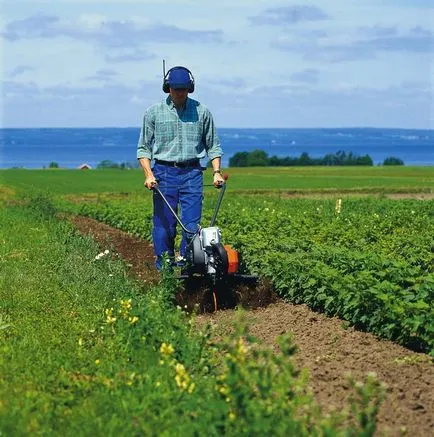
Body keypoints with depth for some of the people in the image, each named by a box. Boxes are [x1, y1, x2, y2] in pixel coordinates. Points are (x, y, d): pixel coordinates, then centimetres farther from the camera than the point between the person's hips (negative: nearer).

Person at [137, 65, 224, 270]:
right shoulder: (153, 112, 3)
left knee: (192, 226, -4)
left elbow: (213, 146, 12)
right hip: (164, 173, -1)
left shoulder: (202, 112, 6)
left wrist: (216, 172, 0)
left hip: (192, 173, 1)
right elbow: (144, 148, 4)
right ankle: (163, 269, 10)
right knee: (164, 226, 1)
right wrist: (148, 174, -8)